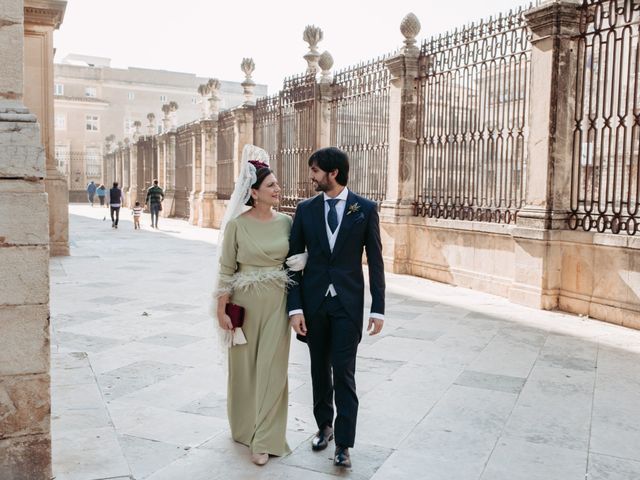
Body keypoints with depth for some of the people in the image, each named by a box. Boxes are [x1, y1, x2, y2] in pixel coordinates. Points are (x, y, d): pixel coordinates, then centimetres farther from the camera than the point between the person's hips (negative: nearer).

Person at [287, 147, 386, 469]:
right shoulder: (305, 209, 2)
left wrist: (378, 309, -6)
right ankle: (324, 426, 33)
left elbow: (375, 261, -2)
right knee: (320, 369, 13)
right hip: (313, 301, 3)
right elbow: (293, 259, 1)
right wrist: (294, 307, -7)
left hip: (348, 302, -2)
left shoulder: (365, 209, -3)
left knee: (343, 371, -3)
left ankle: (343, 443, 8)